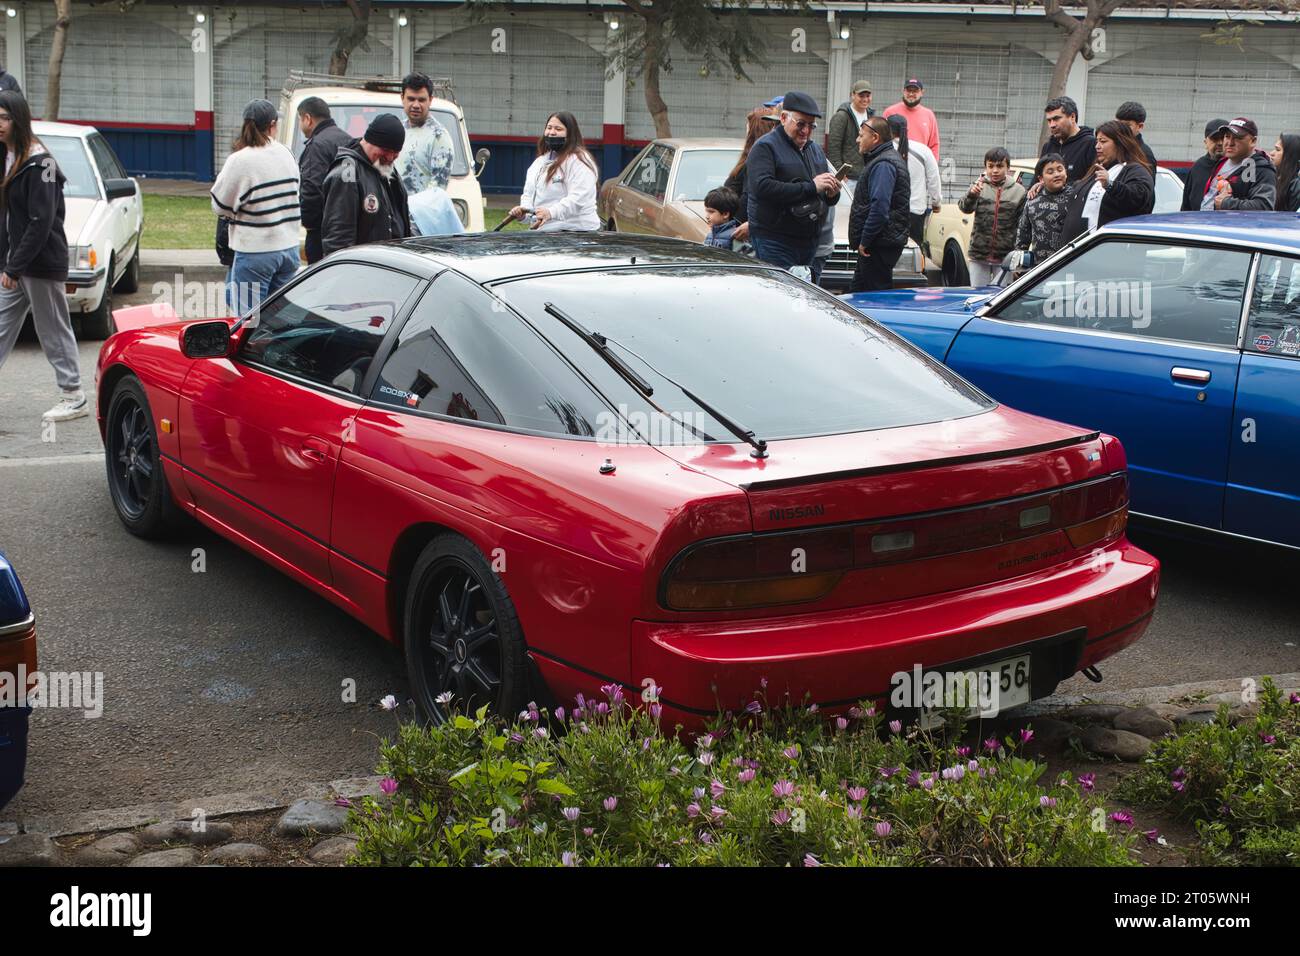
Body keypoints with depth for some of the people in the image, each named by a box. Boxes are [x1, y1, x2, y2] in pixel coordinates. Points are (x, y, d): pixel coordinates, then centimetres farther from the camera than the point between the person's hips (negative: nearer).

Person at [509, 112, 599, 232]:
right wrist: (524, 209, -2)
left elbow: (578, 198, -20)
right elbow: (529, 193, 22)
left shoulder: (579, 160, -8)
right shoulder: (540, 161, 21)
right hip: (543, 231, 8)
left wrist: (551, 212, -34)